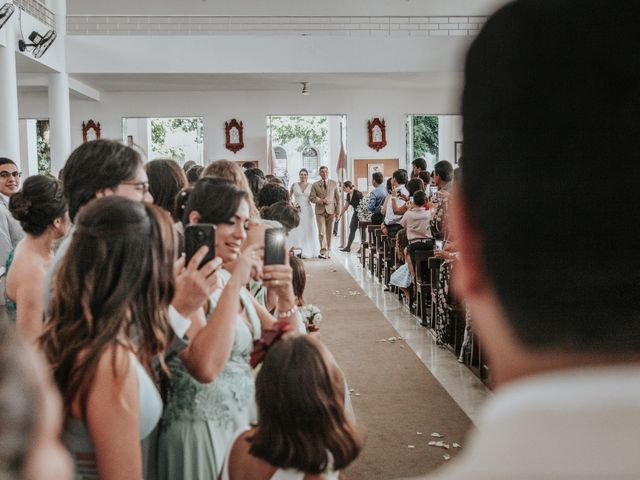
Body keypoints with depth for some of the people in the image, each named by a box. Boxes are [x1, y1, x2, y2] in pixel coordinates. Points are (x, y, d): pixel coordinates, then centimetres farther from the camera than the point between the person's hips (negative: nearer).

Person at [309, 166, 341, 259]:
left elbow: (338, 198, 8)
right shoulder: (315, 185, 7)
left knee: (329, 233, 4)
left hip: (331, 211, 1)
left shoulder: (334, 183, 9)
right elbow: (311, 198, 3)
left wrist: (337, 211, 2)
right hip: (320, 211, -1)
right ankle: (323, 251, -10)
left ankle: (328, 252, 13)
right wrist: (321, 200, -14)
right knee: (322, 232, -10)